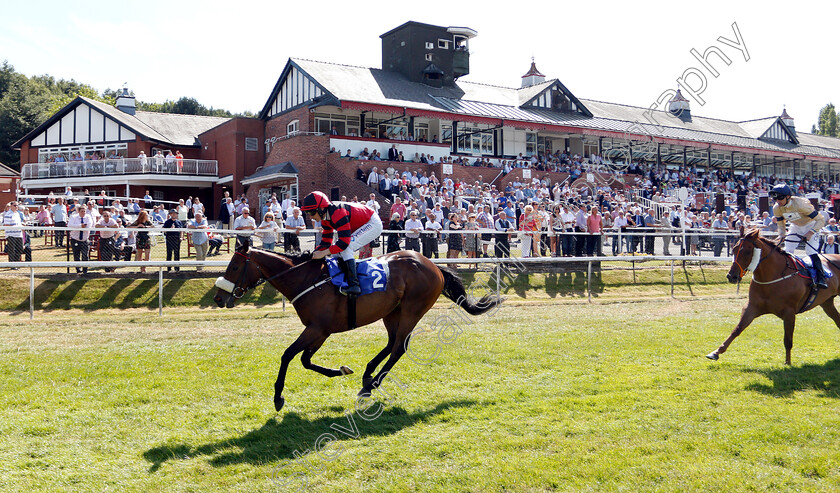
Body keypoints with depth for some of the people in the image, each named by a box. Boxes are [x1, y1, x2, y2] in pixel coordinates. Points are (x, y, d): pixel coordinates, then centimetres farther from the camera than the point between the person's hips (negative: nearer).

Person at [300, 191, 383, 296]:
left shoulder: (338, 213, -32)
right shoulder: (325, 218, 0)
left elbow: (344, 241, -35)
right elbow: (326, 242, 5)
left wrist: (323, 253, -34)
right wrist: (315, 253, -12)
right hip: (360, 226, 10)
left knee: (345, 248, -25)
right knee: (337, 251, 4)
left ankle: (354, 285, -30)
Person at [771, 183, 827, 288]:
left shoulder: (800, 204, -35)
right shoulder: (777, 208, -18)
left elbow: (821, 220, -30)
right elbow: (781, 225, 1)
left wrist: (810, 233, -38)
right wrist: (782, 236, -15)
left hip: (811, 226, -6)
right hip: (796, 227, 6)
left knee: (812, 253, -21)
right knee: (786, 252, -2)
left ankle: (821, 278, -19)